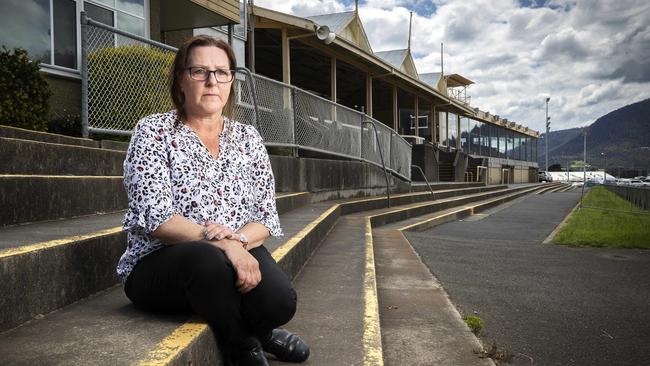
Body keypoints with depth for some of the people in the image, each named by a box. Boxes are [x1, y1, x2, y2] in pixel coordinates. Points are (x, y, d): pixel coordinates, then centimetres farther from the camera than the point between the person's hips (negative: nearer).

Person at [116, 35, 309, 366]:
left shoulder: (248, 138, 9)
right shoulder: (153, 132, -2)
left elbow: (266, 217, 3)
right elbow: (155, 216, -15)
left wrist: (237, 239, -19)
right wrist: (218, 242, -28)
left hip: (238, 255, 3)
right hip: (159, 265, -2)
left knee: (280, 301, -29)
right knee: (207, 259, -37)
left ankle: (256, 331, 9)